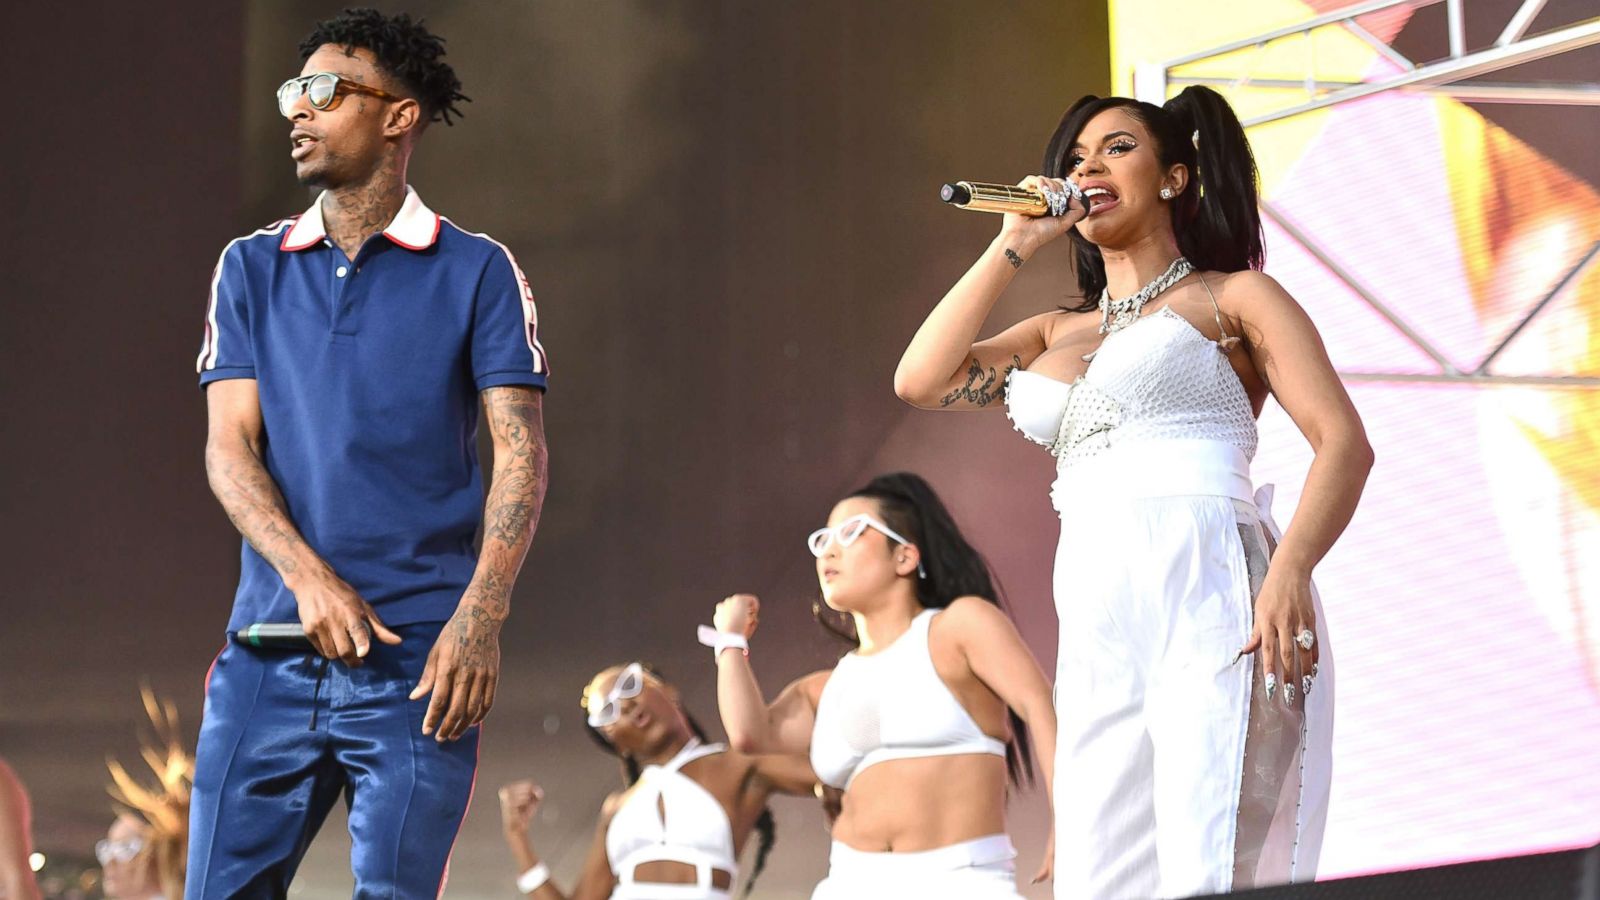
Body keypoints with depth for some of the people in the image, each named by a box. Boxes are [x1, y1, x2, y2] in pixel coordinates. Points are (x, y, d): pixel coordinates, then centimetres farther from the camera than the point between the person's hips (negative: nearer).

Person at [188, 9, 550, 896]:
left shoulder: (476, 271, 4)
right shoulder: (251, 268, 13)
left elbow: (521, 453, -2)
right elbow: (228, 447, 4)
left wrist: (480, 615, -17)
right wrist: (308, 576, -14)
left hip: (418, 655, -3)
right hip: (270, 649, 3)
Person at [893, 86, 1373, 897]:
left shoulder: (1231, 298, 11)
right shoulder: (1056, 334, 26)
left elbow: (1343, 442, -1)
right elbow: (920, 380, 13)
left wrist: (1289, 571, -19)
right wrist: (1012, 247, 15)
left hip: (1208, 598, -6)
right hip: (1098, 636, 6)